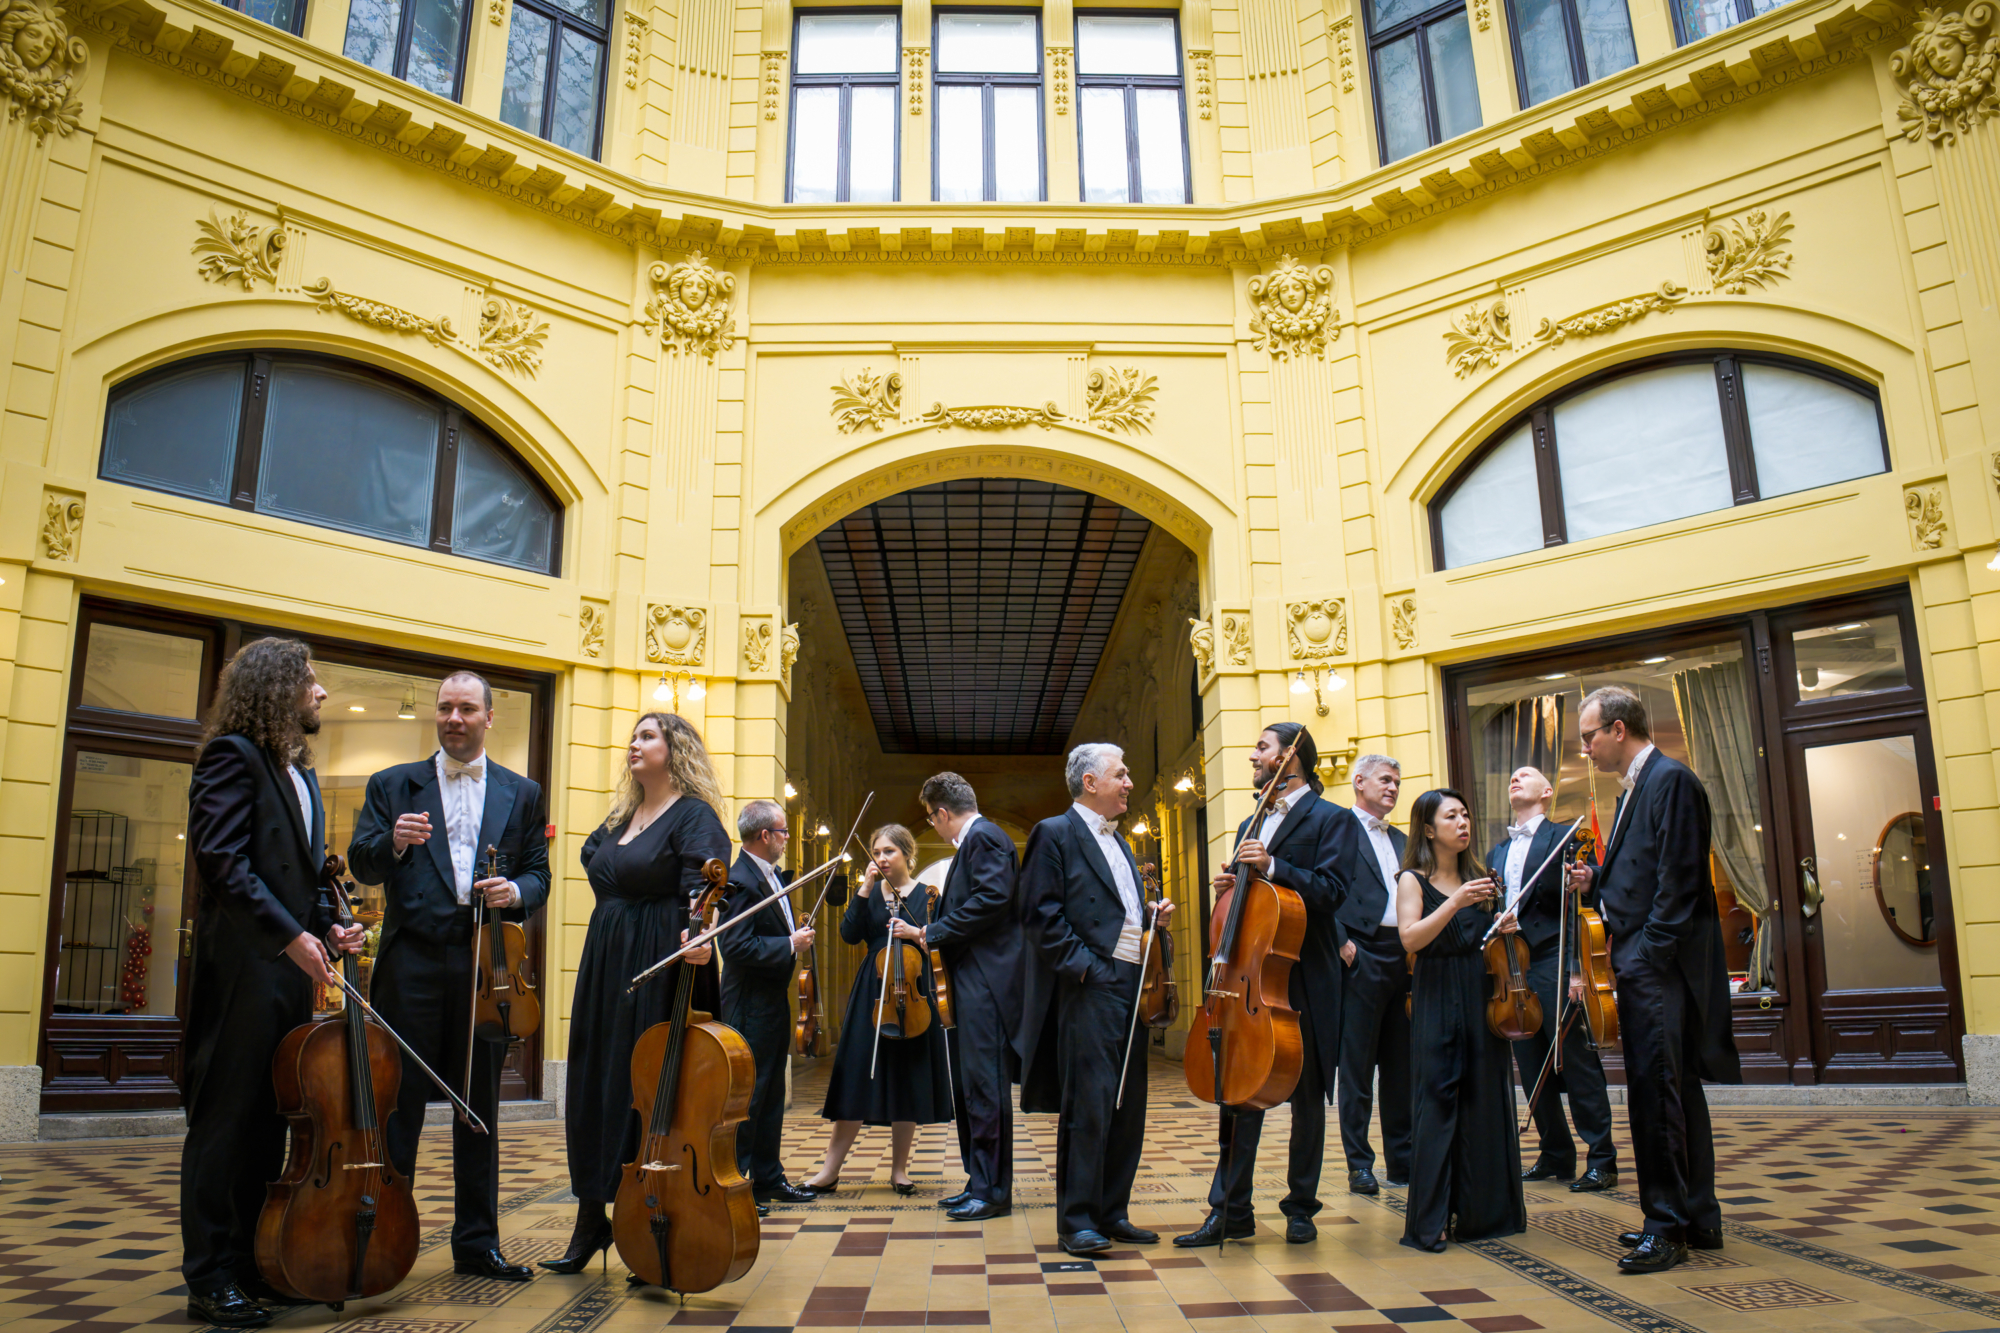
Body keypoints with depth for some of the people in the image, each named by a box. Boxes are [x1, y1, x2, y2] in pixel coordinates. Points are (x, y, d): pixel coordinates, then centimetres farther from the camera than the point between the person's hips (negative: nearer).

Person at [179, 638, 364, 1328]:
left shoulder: (299, 772, 19)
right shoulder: (233, 755, -7)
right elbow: (221, 859, -17)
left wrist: (327, 925, 7)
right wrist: (290, 934, -22)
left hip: (289, 968, 9)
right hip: (242, 965, -9)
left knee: (270, 1121, 12)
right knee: (226, 1120, -1)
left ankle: (254, 1264, 22)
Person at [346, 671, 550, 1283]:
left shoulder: (521, 793, 13)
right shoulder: (392, 785, 10)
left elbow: (538, 874, 10)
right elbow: (360, 865, 2)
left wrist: (515, 891, -12)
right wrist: (392, 843, -19)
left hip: (487, 964, 2)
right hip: (412, 962, -1)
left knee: (480, 1106, 9)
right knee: (398, 1105, 3)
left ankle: (477, 1242, 20)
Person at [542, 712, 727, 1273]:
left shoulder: (694, 815, -8)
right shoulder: (620, 818, 15)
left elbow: (701, 880, -24)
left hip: (659, 969, -8)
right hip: (606, 967, 8)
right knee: (595, 1085, 11)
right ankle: (591, 1222, 23)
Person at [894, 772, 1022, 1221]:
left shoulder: (985, 837, -10)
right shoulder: (973, 842, 21)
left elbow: (993, 899, -22)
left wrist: (933, 933, -16)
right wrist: (925, 933, 20)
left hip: (986, 982, -11)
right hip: (970, 983, 11)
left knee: (985, 1087, -7)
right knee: (967, 1087, 14)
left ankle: (993, 1191, 0)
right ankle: (979, 1183, 22)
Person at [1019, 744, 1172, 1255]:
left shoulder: (1117, 840, 22)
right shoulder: (1055, 833, -4)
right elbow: (1043, 912, -12)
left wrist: (1151, 914, 8)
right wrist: (1083, 965, -17)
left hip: (1131, 985, 9)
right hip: (1090, 987, -9)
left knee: (1128, 1104, 11)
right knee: (1088, 1105, -7)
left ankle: (1112, 1212, 21)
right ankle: (1076, 1220, 2)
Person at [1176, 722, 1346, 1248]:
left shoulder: (1329, 819, -3)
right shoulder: (1250, 826, 17)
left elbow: (1331, 892, -15)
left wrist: (1272, 866, -22)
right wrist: (1230, 887, 0)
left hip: (1304, 980, -5)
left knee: (1307, 1096, 7)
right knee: (1239, 1090, 4)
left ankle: (1301, 1206, 20)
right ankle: (1230, 1211, 10)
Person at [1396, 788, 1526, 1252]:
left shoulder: (1478, 878, 13)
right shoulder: (1413, 880, -3)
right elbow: (1410, 938, -17)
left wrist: (1503, 930, 1)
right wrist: (1455, 902, -26)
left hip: (1481, 1000, 5)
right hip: (1436, 1004, -5)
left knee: (1485, 1101, 6)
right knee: (1436, 1105, -6)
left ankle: (1484, 1210, 18)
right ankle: (1428, 1221, -1)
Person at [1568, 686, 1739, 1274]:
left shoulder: (1671, 780, -12)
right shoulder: (1635, 787, 18)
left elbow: (1678, 881, -18)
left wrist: (1647, 957, -20)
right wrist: (1595, 882, 6)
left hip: (1661, 963, -10)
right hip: (1641, 962, 10)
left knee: (1655, 1088, -8)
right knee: (1676, 1088, 15)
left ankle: (1667, 1225, -1)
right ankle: (1697, 1219, 25)